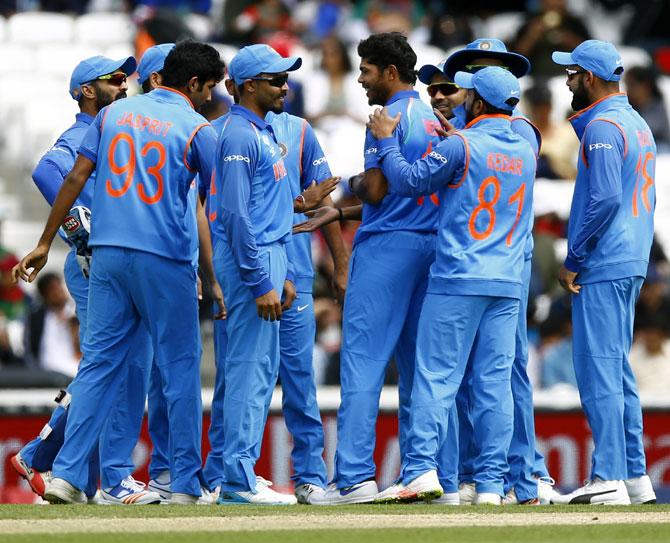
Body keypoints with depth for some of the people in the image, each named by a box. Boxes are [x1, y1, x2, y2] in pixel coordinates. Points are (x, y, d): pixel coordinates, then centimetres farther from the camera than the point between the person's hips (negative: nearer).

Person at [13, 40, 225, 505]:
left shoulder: (114, 114, 11)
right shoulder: (196, 128, -2)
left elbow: (76, 178, 7)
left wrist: (46, 244, 10)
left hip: (108, 255, 4)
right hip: (165, 259, -4)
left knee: (99, 363, 6)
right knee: (181, 367, 5)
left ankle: (67, 475, -3)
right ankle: (185, 485, 6)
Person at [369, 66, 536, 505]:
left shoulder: (461, 145, -8)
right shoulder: (525, 151, 10)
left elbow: (408, 181, -5)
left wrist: (386, 140, 8)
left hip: (458, 279, -5)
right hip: (508, 284, 5)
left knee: (437, 375, -5)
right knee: (495, 382, 4)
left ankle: (421, 469, -15)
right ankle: (491, 483, 1)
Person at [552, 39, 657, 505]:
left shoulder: (602, 127, -13)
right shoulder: (638, 124, 17)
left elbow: (605, 198, -22)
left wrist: (573, 260, -15)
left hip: (602, 269, -10)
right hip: (632, 265, 10)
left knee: (598, 370, -9)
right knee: (617, 371, 13)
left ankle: (609, 479, -11)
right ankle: (634, 475, 13)